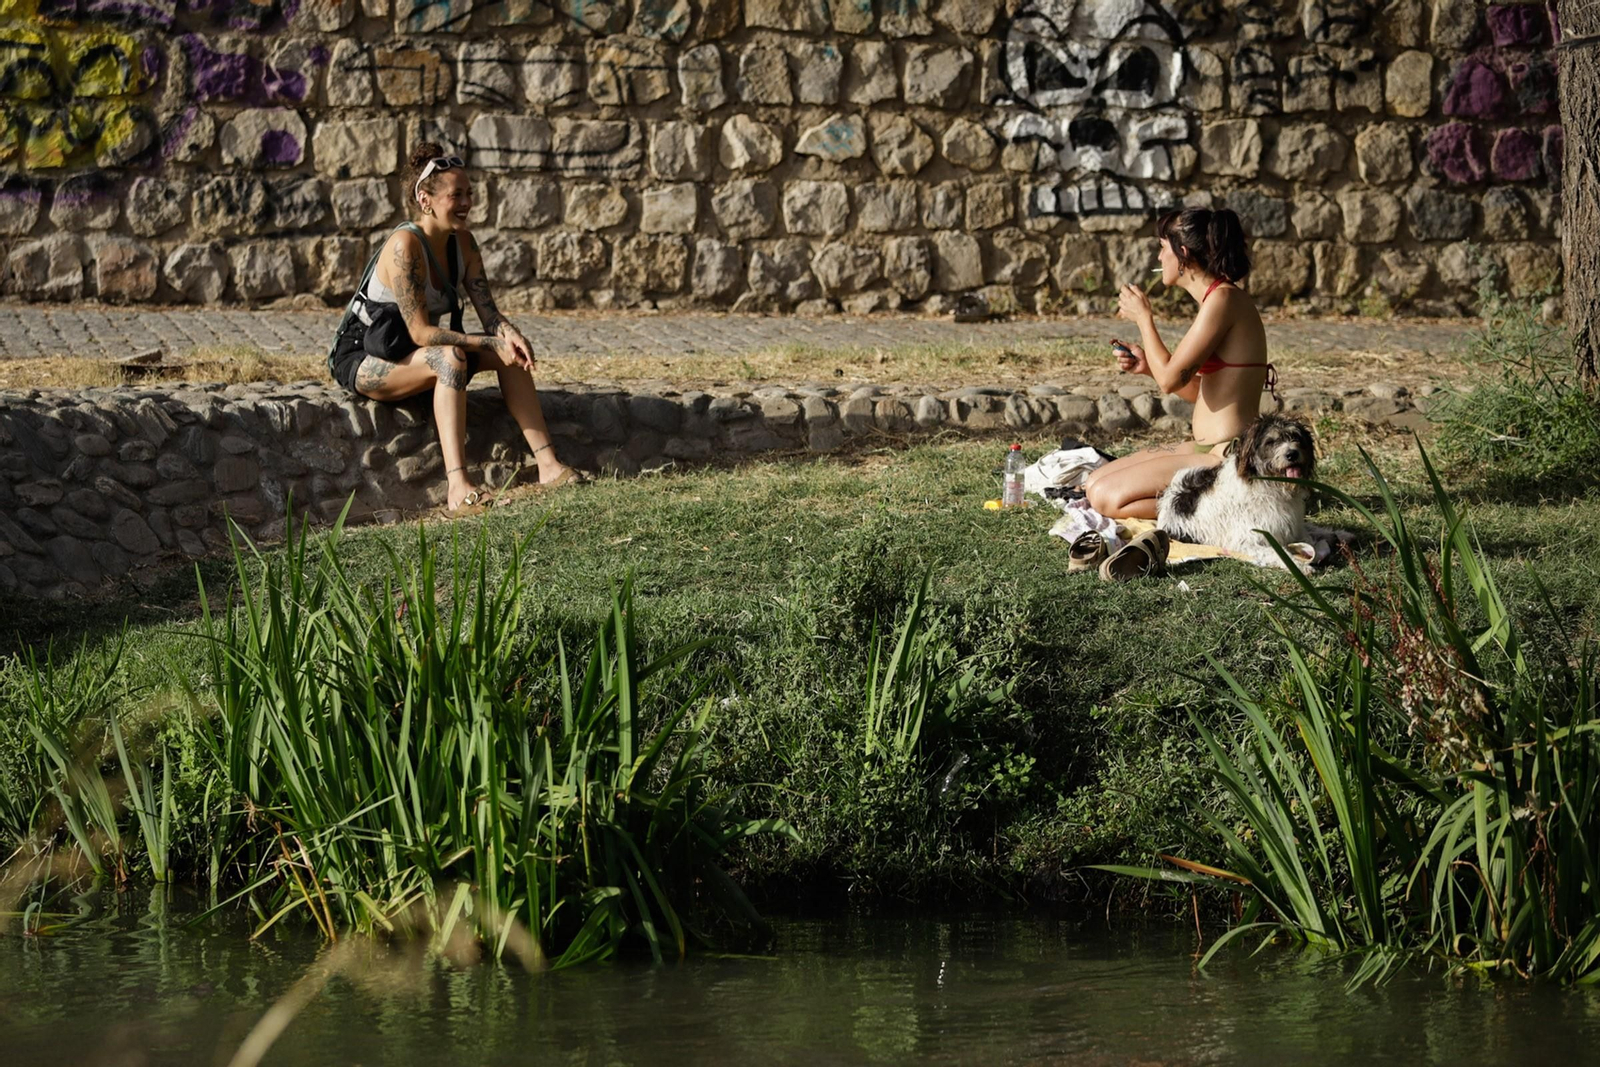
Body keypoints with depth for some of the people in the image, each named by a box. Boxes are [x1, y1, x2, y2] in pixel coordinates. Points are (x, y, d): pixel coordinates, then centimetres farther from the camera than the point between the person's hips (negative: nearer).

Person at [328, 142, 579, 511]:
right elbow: (420, 332, -28)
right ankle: (457, 487, -46)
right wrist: (491, 343, -30)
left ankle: (548, 464, -14)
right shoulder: (405, 245, -25)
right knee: (450, 358, -35)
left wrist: (508, 333, -26)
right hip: (360, 359, -8)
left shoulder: (462, 243, 1)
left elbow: (487, 311, -2)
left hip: (407, 356, 8)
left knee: (511, 350, -8)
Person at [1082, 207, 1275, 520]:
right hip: (1206, 448, 11)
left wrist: (1143, 318, -5)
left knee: (1105, 497, -16)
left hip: (1226, 458, -11)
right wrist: (1148, 366, 8)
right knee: (1095, 484, 12)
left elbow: (1170, 379, -19)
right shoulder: (1219, 298, 14)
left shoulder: (1223, 300, -17)